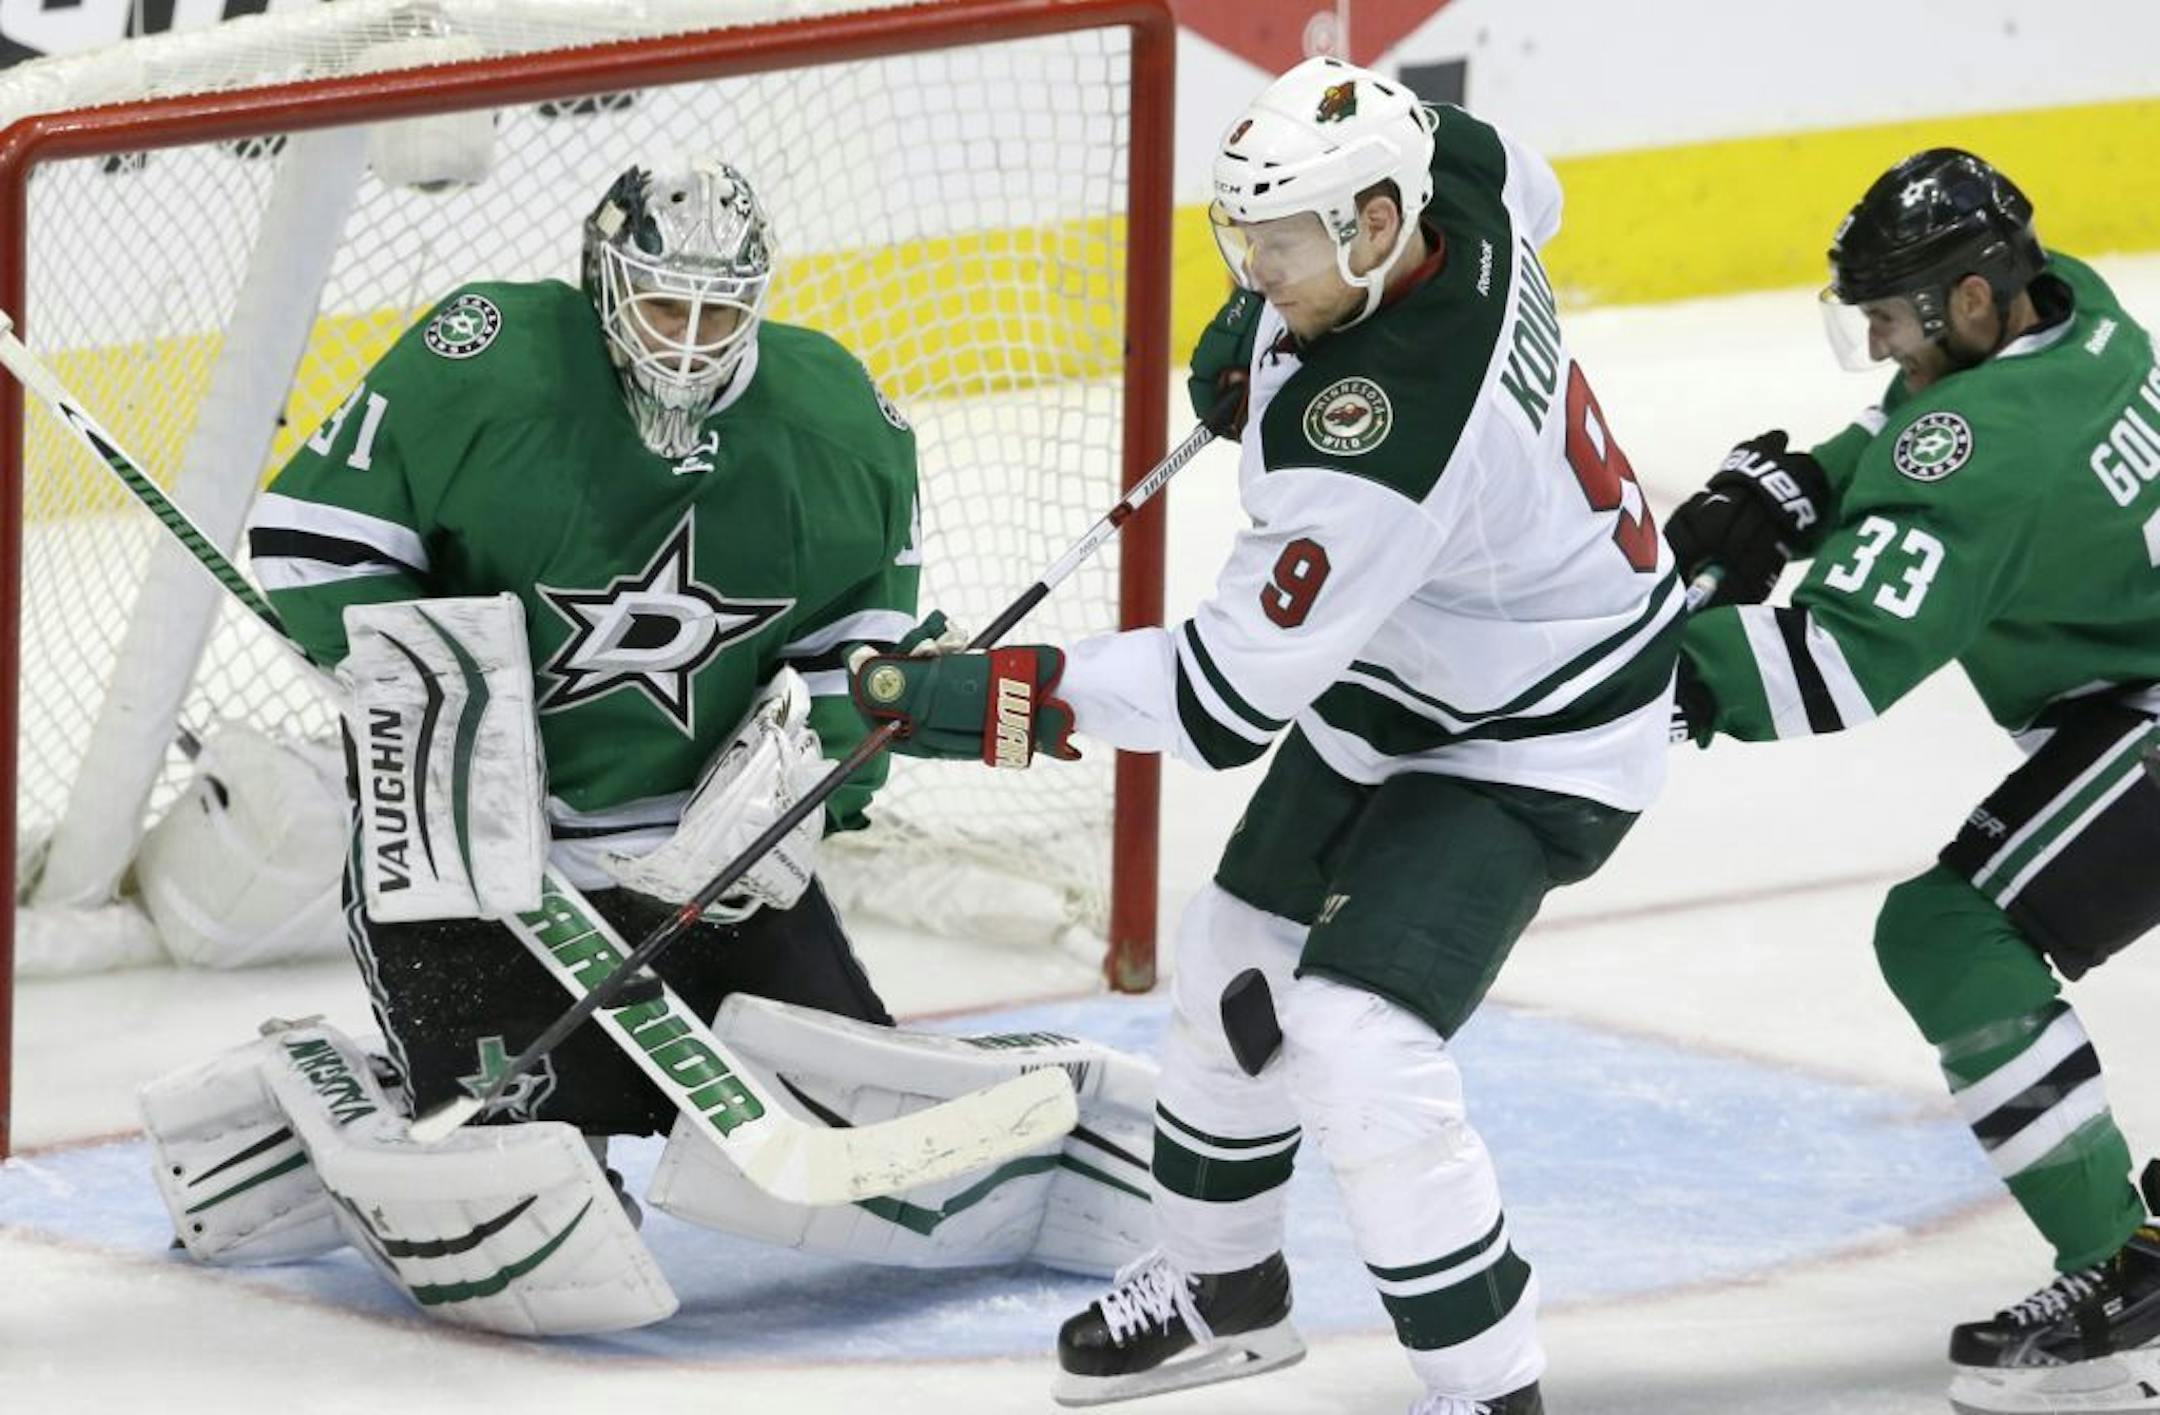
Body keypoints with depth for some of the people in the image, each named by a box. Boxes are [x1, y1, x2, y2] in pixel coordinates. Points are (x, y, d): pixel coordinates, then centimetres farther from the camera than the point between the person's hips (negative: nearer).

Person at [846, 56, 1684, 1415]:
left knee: (1358, 1043, -21)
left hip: (1532, 738, -11)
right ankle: (1221, 1280, 43)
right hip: (1395, 672, 11)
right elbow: (1526, 192, 12)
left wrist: (1009, 696, -28)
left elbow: (1234, 691, -33)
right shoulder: (1441, 167, -15)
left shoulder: (1375, 442, -39)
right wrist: (1260, 334, 9)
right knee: (1238, 956, 20)